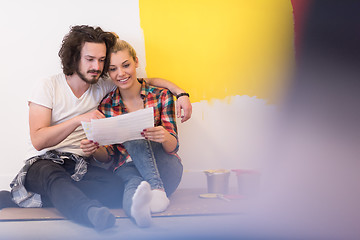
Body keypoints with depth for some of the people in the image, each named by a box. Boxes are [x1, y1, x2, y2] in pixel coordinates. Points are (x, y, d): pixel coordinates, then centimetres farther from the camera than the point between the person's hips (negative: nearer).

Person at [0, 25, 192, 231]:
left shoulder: (104, 87, 9)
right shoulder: (48, 87, -2)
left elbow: (148, 82, 17)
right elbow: (38, 141, -13)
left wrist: (180, 92, -1)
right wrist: (79, 120, -25)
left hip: (80, 165, 4)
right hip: (43, 162, -3)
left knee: (114, 186, -31)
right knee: (55, 177, -41)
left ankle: (28, 198, -30)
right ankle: (92, 212, -69)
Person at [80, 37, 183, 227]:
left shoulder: (161, 96, 0)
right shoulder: (105, 106, 4)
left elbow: (173, 146, -3)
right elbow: (109, 155, 7)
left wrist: (164, 137, -28)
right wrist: (94, 150, -18)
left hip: (164, 169, 0)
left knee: (134, 131, -29)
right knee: (135, 182, -37)